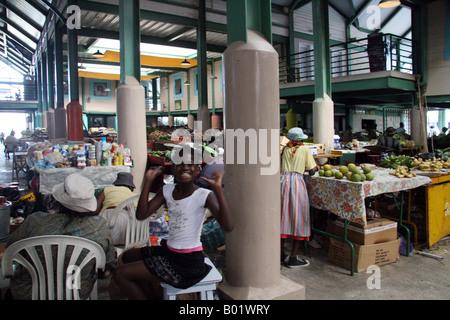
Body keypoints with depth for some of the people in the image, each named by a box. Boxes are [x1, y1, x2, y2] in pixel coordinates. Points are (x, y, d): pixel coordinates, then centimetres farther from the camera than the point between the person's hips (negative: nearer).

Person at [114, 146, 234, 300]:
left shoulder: (204, 195, -18)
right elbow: (141, 215, -6)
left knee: (121, 274, -6)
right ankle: (153, 297, 30)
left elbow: (228, 226, -30)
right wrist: (148, 180, -9)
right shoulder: (167, 190, 1)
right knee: (127, 256, 25)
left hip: (188, 262, -8)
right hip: (169, 251, 8)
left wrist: (218, 188, -35)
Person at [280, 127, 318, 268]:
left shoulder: (285, 149, 15)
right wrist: (315, 168, 26)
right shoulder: (305, 149, 6)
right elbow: (312, 171, 3)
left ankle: (281, 254, 22)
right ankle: (293, 258, 4)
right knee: (298, 219, 3)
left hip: (283, 180, 4)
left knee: (283, 216, 11)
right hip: (297, 182, -4)